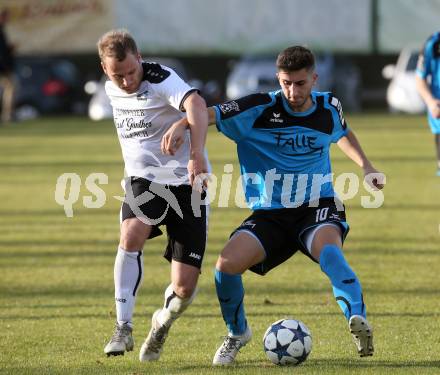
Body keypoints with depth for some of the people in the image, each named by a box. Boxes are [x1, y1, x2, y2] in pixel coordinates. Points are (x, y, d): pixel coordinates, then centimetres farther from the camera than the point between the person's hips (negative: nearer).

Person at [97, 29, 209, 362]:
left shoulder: (161, 79, -19)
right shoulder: (112, 90, 4)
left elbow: (195, 104, -40)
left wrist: (197, 154, -54)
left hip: (186, 181, -4)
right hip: (143, 181, 4)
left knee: (185, 288, -9)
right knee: (132, 234, -32)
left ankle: (163, 322, 26)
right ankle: (124, 327, -25)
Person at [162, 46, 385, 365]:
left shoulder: (329, 108, 1)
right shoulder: (261, 109, -9)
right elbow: (209, 113, -16)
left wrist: (366, 167, 17)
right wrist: (182, 124, -36)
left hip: (318, 207, 0)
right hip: (270, 214, 1)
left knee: (328, 251, -36)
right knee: (227, 264, -19)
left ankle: (358, 321, -45)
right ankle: (237, 333, 9)